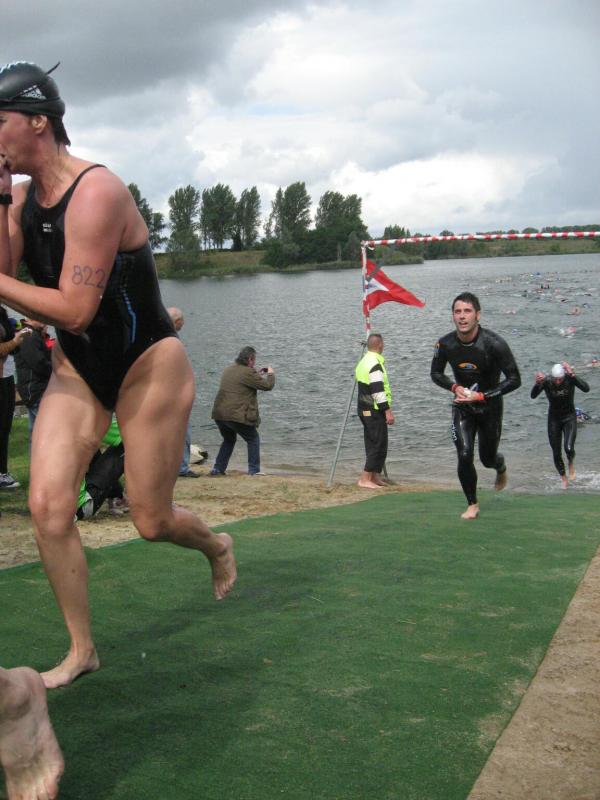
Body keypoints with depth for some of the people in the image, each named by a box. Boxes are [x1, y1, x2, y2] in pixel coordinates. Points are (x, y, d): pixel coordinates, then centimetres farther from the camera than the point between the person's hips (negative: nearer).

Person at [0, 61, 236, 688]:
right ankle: (81, 650, 9)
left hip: (148, 367, -6)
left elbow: (74, 310, -28)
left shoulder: (95, 192, -23)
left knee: (151, 521, 4)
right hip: (76, 370, 6)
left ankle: (217, 546, 41)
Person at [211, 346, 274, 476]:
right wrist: (270, 374, 13)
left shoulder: (229, 369, 15)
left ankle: (218, 469, 22)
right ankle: (254, 470, 7)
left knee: (229, 440, 27)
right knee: (253, 439, 11)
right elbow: (267, 386, -7)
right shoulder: (248, 372, -12)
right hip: (237, 416, -8)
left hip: (219, 414, 8)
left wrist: (258, 374, 31)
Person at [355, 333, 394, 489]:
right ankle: (365, 479, -7)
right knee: (378, 445, -6)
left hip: (364, 410, 10)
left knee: (372, 444, 14)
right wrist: (388, 410, -20)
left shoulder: (363, 362, 14)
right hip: (375, 411, -10)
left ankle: (375, 476, 18)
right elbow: (378, 390, -22)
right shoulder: (375, 364, -17)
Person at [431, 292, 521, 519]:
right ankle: (472, 504, 9)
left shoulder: (494, 344, -23)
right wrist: (455, 387, -15)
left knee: (487, 458, 11)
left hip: (489, 407, -2)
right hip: (462, 407, 2)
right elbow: (436, 373, 6)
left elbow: (514, 380, -18)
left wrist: (481, 396, -23)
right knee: (464, 456, -11)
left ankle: (501, 467, 50)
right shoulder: (445, 344, -13)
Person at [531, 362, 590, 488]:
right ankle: (564, 479, 30)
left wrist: (572, 375, -42)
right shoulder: (546, 381, -19)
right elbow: (533, 396, -31)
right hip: (554, 419, 1)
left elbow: (586, 388, -35)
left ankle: (571, 463, 15)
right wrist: (537, 383, -49)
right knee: (556, 454, 5)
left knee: (569, 448, -21)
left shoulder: (570, 378, -20)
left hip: (569, 418, -1)